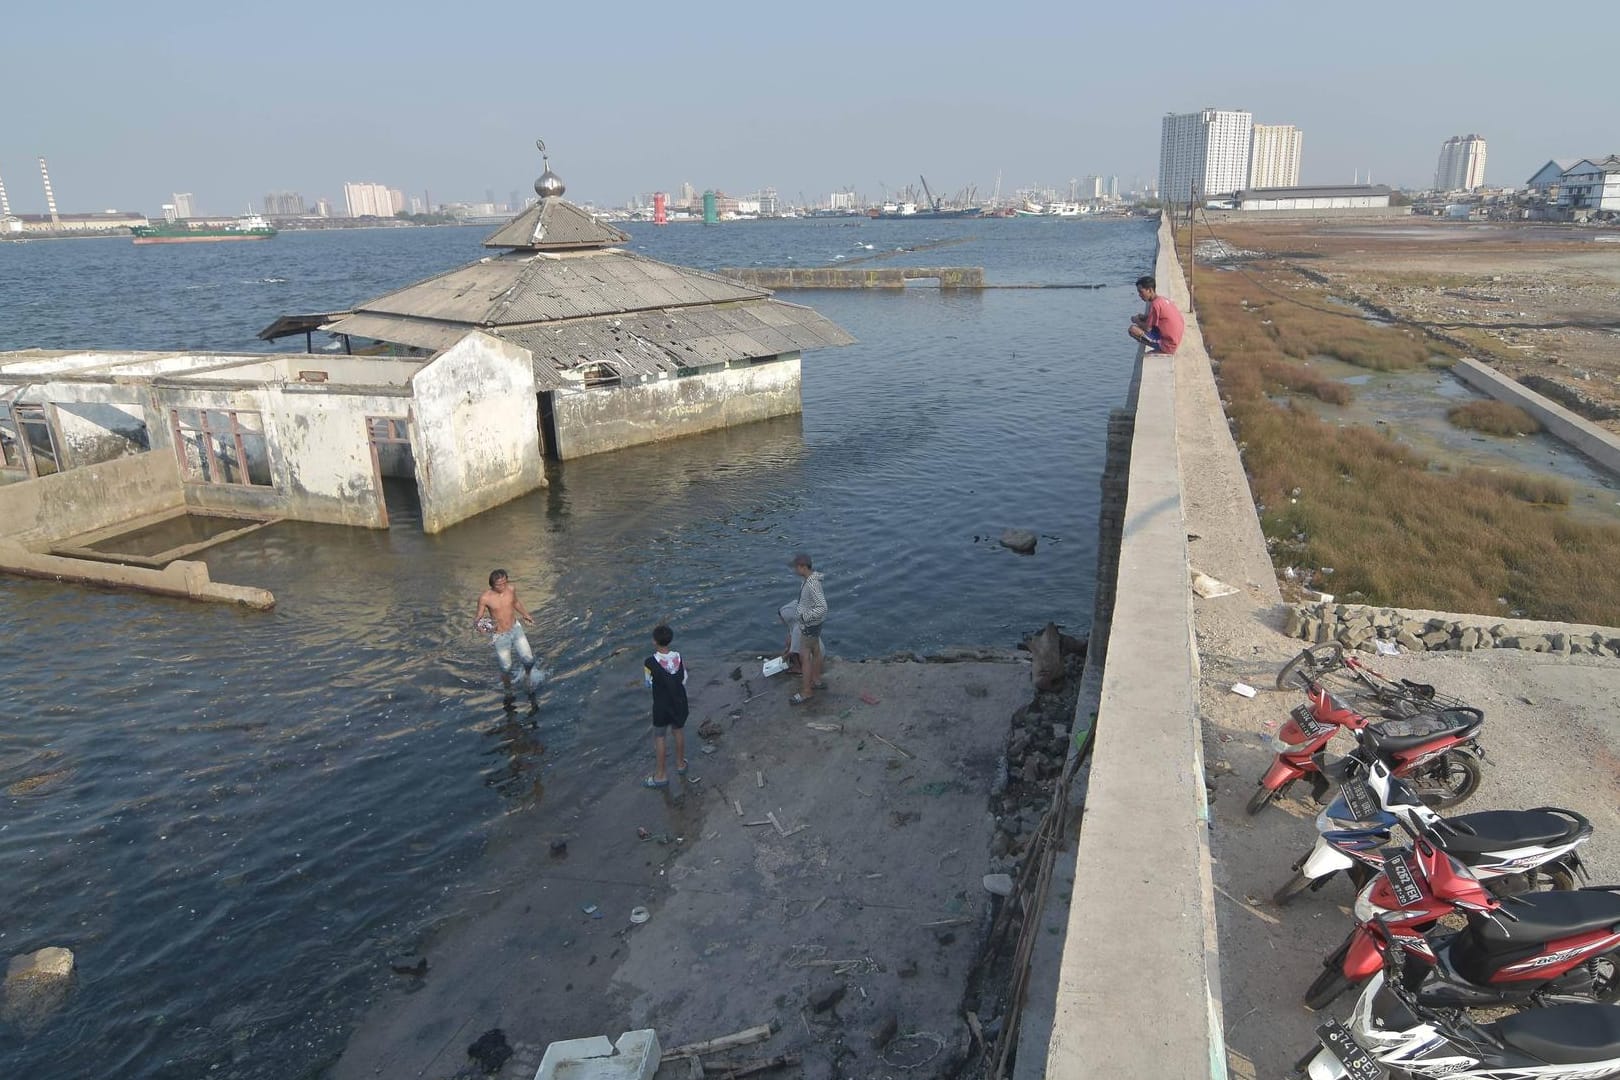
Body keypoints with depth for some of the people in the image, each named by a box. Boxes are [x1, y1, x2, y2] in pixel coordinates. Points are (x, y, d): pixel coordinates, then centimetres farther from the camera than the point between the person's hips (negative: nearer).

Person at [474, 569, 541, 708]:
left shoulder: (511, 588, -10)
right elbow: (477, 618, -12)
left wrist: (525, 614, 2)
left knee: (528, 659, -7)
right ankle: (508, 692, 38)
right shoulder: (485, 598, -22)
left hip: (515, 628, 3)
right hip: (500, 636, -3)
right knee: (506, 668, 8)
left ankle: (528, 674, 30)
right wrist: (480, 625, -33)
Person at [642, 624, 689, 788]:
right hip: (679, 702, 4)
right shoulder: (679, 657, -12)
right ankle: (680, 764, 41)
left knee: (658, 737, 13)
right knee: (679, 731, 24)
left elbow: (649, 683, -7)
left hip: (661, 705, -3)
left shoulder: (651, 662, -23)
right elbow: (684, 680, -4)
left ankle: (661, 776, 22)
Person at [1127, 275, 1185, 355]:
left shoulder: (1155, 304, -18)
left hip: (1167, 345, -10)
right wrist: (1143, 317, 10)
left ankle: (1159, 349, -4)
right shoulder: (1163, 299, 9)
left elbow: (1148, 328, -16)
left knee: (1133, 329, -15)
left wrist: (1136, 321, 3)